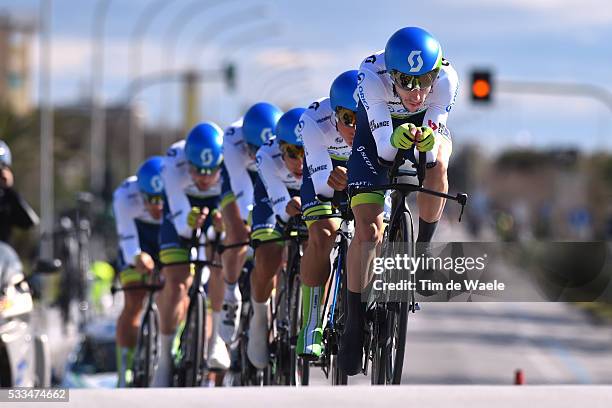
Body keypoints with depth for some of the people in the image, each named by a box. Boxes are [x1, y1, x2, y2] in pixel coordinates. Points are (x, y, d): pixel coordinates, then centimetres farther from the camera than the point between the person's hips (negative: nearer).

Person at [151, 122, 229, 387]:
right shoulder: (174, 164, -37)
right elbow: (181, 224, -34)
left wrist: (224, 223, -54)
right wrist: (190, 221, -57)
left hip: (219, 203, 1)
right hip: (183, 206, -1)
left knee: (219, 264, -24)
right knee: (176, 283, -10)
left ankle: (216, 338, -10)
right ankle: (166, 358, 2)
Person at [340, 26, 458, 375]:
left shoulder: (446, 80, -33)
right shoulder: (372, 78, -36)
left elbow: (432, 155, -28)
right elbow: (384, 151, -34)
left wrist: (428, 144, -51)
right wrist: (397, 141, -55)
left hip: (427, 125, 1)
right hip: (379, 131, -1)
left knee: (437, 163, -35)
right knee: (368, 230, -14)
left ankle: (422, 251, -13)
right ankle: (355, 321, 0)